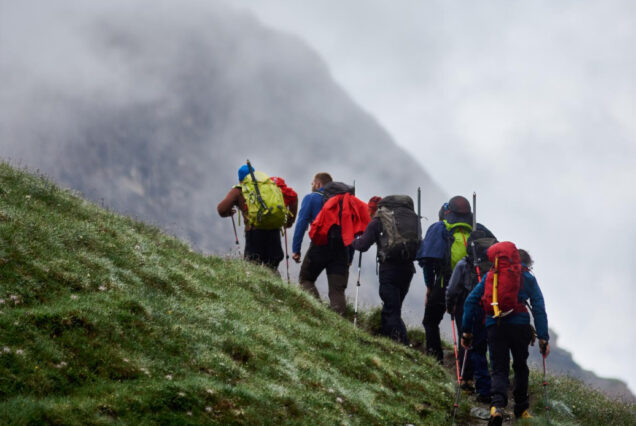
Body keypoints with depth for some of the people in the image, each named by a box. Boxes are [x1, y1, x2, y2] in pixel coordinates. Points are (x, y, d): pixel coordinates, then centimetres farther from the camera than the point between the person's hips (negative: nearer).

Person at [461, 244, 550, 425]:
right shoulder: (527, 278, 11)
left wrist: (466, 331, 14)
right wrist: (543, 338, 2)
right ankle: (522, 408, 26)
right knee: (520, 366, 20)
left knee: (499, 369, 2)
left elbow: (471, 301, 11)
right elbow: (539, 309, 3)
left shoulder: (489, 276, 18)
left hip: (494, 326, 1)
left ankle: (497, 405, -24)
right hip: (519, 325, -1)